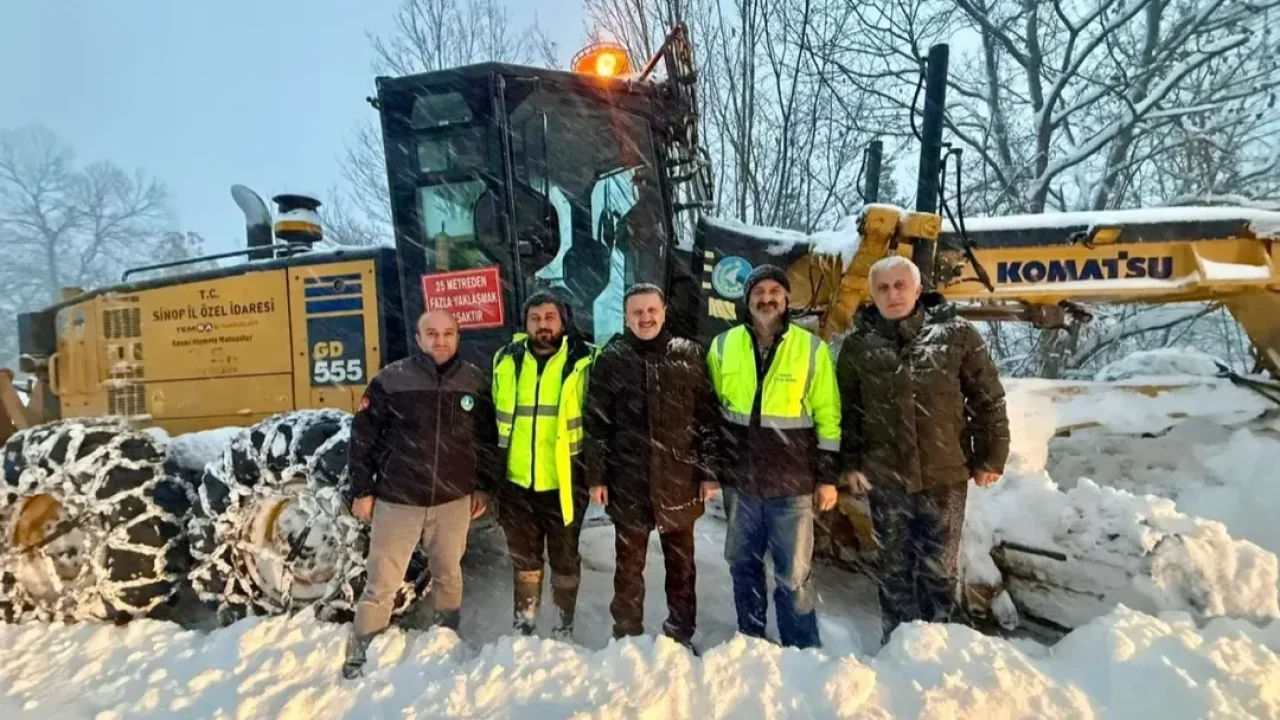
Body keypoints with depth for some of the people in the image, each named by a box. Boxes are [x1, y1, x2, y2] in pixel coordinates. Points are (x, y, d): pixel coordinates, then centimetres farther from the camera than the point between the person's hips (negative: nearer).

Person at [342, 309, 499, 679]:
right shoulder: (391, 379, -10)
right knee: (382, 583, 5)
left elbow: (487, 438, 7)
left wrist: (484, 486, 7)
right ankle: (359, 654, 24)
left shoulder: (474, 381, -2)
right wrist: (361, 490, -3)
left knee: (448, 575, 19)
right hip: (396, 500, -2)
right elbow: (362, 437, -4)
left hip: (454, 499, 3)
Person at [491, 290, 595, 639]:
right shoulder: (505, 361, 3)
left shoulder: (584, 361, -7)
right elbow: (492, 420, 12)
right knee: (523, 559, 18)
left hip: (565, 482, -2)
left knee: (565, 559, 14)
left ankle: (564, 627, 33)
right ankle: (523, 626, 37)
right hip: (516, 482, 3)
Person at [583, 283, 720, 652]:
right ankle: (627, 637, 29)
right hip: (628, 482, 0)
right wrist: (596, 476, -3)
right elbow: (595, 422, 1)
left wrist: (709, 472, -1)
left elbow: (708, 418, 2)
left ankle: (681, 635, 31)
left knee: (681, 564, 14)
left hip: (679, 480, 1)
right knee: (629, 565, 13)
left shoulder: (690, 355, 2)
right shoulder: (610, 359, 1)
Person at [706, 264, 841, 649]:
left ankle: (803, 651, 24)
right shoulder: (723, 346, 3)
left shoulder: (812, 348, -3)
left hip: (793, 483, -2)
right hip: (739, 480, 3)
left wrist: (828, 476, -2)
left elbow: (828, 416, -1)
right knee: (743, 565, 16)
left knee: (793, 574, 6)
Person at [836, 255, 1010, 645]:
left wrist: (991, 456, -1)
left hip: (945, 474, -1)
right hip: (884, 477, 1)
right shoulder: (858, 344, -2)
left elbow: (988, 400, -1)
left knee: (939, 569, 13)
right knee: (895, 569, 15)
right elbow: (846, 410, 4)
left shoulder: (955, 333, -6)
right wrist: (850, 463, 1)